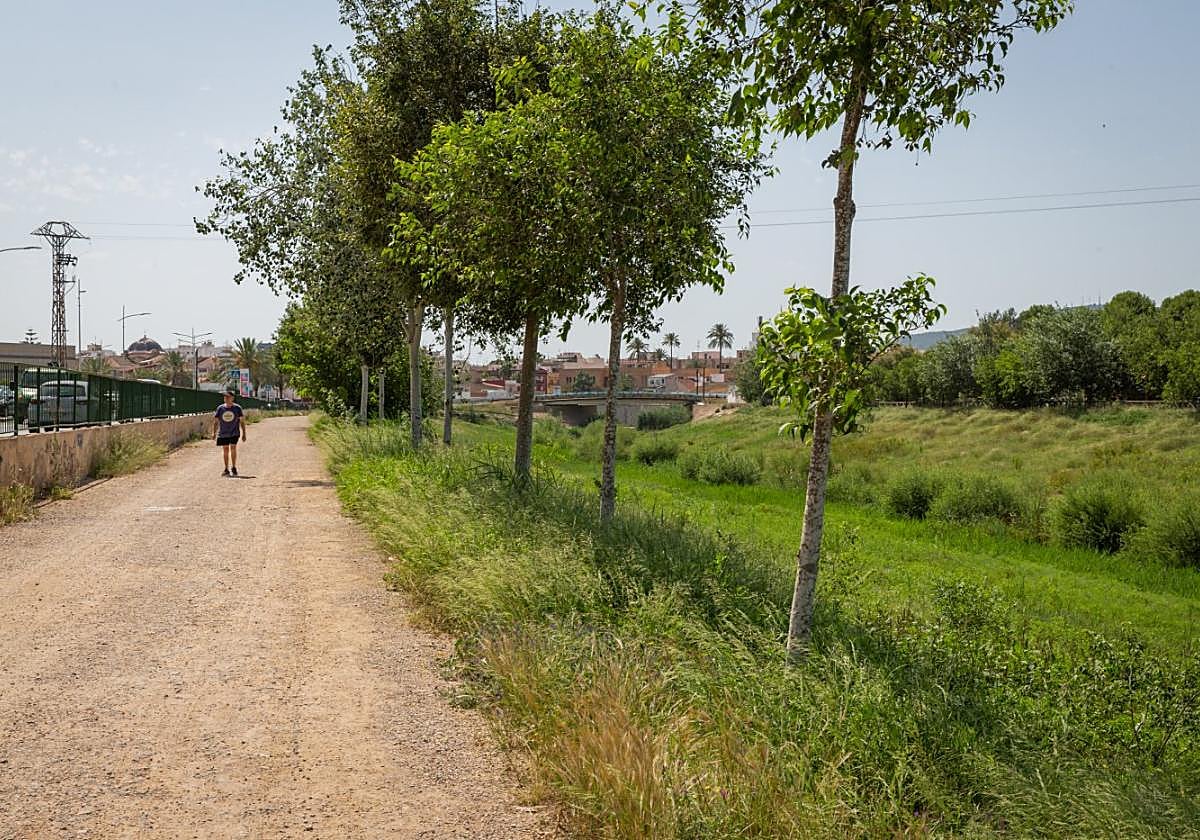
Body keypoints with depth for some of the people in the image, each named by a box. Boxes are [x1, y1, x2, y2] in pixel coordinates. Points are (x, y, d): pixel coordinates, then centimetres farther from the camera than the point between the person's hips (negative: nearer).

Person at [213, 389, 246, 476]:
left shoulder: (237, 408, -3)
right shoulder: (220, 408, 1)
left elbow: (242, 421, 1)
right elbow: (216, 421, 8)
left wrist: (244, 434, -2)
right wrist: (214, 432, 0)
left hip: (234, 433, -2)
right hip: (223, 433, 2)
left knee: (233, 448, -12)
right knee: (225, 450, 7)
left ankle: (234, 468, 1)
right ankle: (226, 469, 16)